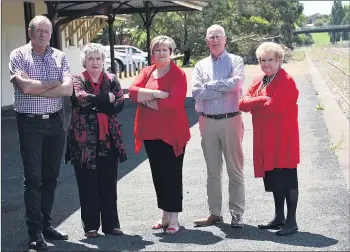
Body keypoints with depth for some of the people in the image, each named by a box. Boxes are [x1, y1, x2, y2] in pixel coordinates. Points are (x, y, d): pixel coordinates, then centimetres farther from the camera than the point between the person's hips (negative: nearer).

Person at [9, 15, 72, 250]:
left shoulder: (59, 56, 6)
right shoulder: (18, 55, -3)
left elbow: (68, 89, -7)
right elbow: (25, 86, -19)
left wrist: (36, 89, -14)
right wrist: (55, 83, -9)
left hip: (55, 122, 4)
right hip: (30, 123, -4)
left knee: (51, 176, 11)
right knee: (33, 178, -3)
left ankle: (46, 224, 23)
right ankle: (35, 232, 2)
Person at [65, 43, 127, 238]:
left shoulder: (112, 80, 10)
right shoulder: (77, 80, 4)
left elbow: (119, 104, -6)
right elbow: (82, 98, -18)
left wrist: (93, 103, -11)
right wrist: (106, 99, -11)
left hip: (109, 139, 2)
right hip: (84, 140, -2)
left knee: (109, 183, 5)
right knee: (88, 184, 0)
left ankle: (111, 223, 14)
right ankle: (91, 225, 10)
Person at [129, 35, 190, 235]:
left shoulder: (178, 74, -6)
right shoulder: (147, 72, 11)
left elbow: (174, 102, -20)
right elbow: (133, 92, -5)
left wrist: (146, 100, -11)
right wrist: (156, 94, -18)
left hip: (172, 133, -5)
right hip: (150, 133, 6)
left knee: (172, 175, -1)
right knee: (158, 174, 12)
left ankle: (174, 218, 8)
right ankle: (165, 216, 24)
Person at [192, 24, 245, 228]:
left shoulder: (235, 61, 4)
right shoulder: (201, 65, 11)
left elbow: (236, 83, -15)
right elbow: (196, 92, -4)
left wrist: (209, 85, -8)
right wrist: (223, 89, -11)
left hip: (230, 120, -3)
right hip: (208, 122, 3)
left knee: (235, 169, 1)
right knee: (213, 171, 10)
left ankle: (237, 214, 8)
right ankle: (215, 213, 19)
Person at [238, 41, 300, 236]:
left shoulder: (286, 81, -12)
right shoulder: (259, 82, 14)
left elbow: (274, 106, -22)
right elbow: (243, 103, 4)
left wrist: (254, 104, -6)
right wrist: (263, 100, -14)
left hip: (283, 138, -8)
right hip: (265, 139, 8)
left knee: (287, 179, -3)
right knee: (273, 179, 14)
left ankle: (291, 221, 4)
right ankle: (279, 217, 25)